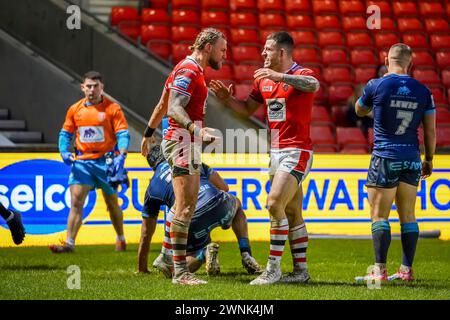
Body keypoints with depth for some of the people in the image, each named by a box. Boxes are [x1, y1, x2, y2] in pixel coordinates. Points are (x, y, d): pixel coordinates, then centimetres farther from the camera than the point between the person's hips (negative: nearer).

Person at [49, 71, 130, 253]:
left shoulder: (112, 108, -4)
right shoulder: (75, 109, 6)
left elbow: (123, 134, -8)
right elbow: (65, 133, 14)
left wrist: (121, 155, -24)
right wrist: (64, 152, -4)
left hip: (105, 161, -2)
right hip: (82, 161, 2)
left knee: (112, 203, 11)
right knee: (76, 201, -11)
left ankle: (121, 239, 31)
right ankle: (69, 243, -15)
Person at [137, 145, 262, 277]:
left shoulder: (153, 187, 22)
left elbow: (146, 234, 25)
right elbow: (224, 187, 25)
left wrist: (142, 270, 34)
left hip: (191, 222, -1)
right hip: (217, 205, 1)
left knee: (190, 260, 25)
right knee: (236, 203, 39)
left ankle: (204, 253, -13)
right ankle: (246, 254, 20)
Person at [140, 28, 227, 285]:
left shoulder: (191, 69, 19)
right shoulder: (189, 71, -13)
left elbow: (163, 104, 27)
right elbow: (174, 109, -26)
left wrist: (149, 133, 33)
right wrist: (196, 129, -40)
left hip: (190, 143, 11)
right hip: (183, 142, -11)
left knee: (188, 206, 12)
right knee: (185, 207, -14)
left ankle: (170, 258, 16)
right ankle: (180, 271, -16)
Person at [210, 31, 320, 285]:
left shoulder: (301, 74, -11)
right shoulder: (263, 79, 13)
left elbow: (313, 84, -35)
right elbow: (248, 109, 21)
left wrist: (281, 76, -47)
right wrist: (227, 98, 3)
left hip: (297, 152, -8)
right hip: (276, 152, 8)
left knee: (274, 204, -17)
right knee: (292, 213, 10)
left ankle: (273, 268, -12)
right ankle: (301, 270, 15)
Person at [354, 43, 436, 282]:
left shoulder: (376, 86, -6)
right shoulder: (422, 91, 3)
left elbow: (359, 111, 13)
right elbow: (430, 130, 7)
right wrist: (429, 159, 18)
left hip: (385, 157, -4)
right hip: (412, 159, 4)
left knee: (379, 215, 0)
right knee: (408, 216, 10)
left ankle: (380, 270, -4)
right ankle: (407, 269, 10)